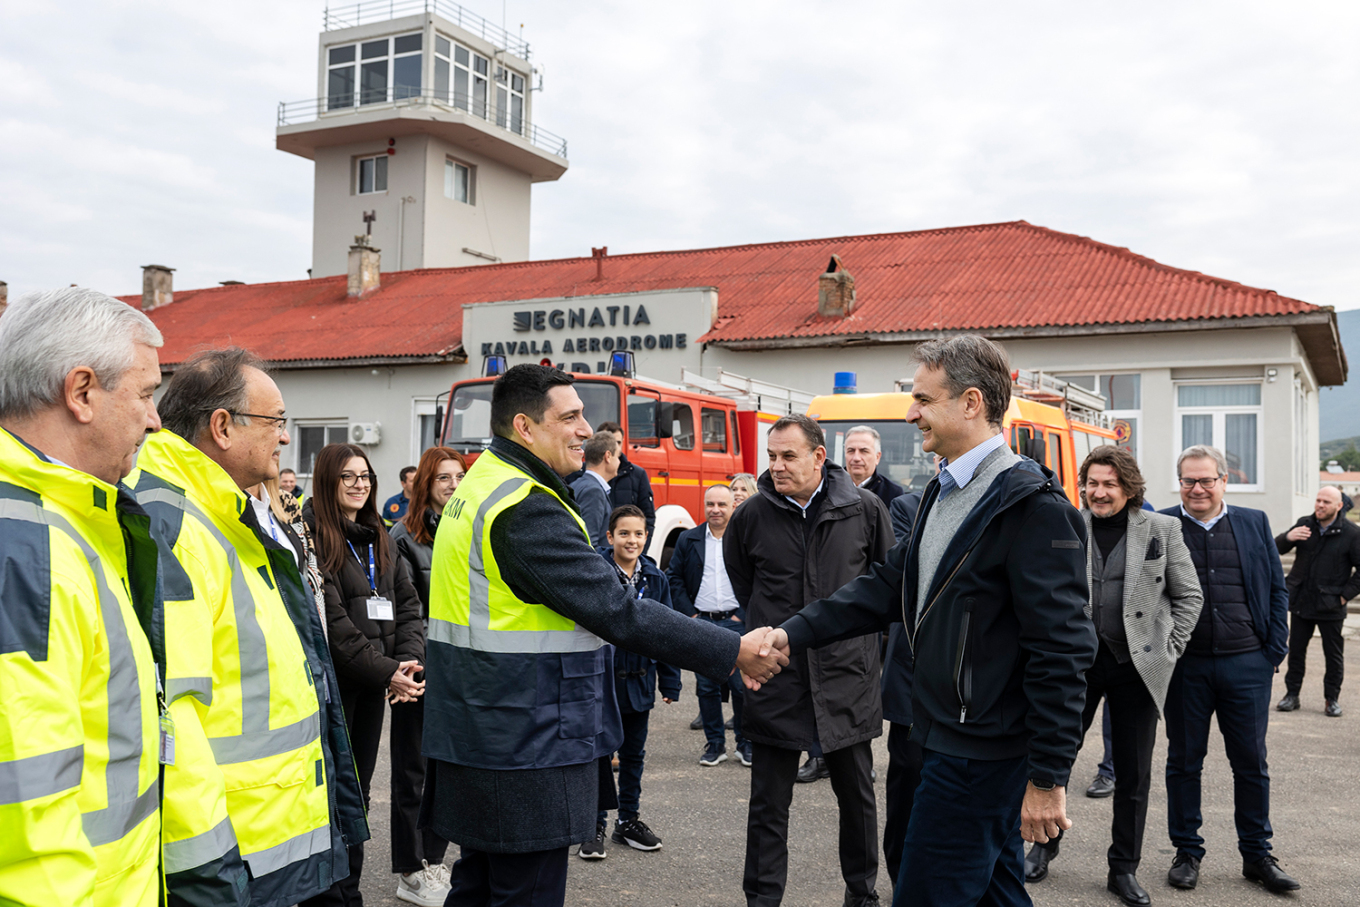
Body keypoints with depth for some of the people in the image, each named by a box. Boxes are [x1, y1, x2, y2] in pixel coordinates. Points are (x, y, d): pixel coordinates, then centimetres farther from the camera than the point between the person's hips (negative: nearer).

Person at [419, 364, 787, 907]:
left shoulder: (480, 486, 12)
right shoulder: (526, 510, -21)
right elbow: (617, 612, -24)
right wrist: (734, 653, -18)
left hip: (478, 736, 11)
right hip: (524, 755, -10)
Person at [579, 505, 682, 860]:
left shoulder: (655, 578, 0)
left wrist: (669, 682, 5)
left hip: (639, 680, 4)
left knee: (633, 754, 16)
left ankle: (628, 820, 31)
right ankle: (595, 827, 19)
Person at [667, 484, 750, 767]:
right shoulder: (688, 540, 8)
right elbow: (674, 578, 8)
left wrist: (743, 615, -7)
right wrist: (689, 614, 0)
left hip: (736, 623, -2)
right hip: (701, 623, 2)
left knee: (742, 685, 0)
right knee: (706, 687, 6)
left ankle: (745, 743, 15)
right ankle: (715, 743, 18)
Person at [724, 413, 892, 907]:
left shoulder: (865, 508, -4)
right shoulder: (751, 515, -3)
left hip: (847, 675, 1)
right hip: (776, 677, 0)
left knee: (857, 794, 15)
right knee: (769, 804, 6)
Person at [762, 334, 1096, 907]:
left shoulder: (1033, 507, -18)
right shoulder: (942, 493, 12)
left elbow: (1062, 652, -20)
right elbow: (890, 585, 14)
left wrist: (1048, 779, -19)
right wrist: (796, 633, 4)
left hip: (982, 754, -9)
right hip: (948, 737, 9)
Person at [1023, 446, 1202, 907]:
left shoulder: (1163, 529, 1)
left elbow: (1189, 595, 7)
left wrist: (1168, 650, 1)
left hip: (1137, 666, 0)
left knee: (1133, 775, 9)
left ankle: (1124, 869, 24)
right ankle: (1045, 844, 29)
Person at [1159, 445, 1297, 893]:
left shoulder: (1255, 524, 7)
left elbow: (1277, 590, 10)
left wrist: (1275, 649, 2)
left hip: (1247, 665, 2)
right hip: (1184, 666, -1)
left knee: (1251, 762, 10)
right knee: (1184, 760, 9)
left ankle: (1257, 855, 25)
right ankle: (1187, 852, 22)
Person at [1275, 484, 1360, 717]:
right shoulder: (1304, 525, 3)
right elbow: (1276, 549, 2)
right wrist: (1288, 537, -19)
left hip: (1331, 606, -3)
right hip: (1301, 602, 3)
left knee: (1334, 655, 7)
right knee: (1296, 650, 9)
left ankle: (1332, 699, 20)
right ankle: (1292, 694, 19)